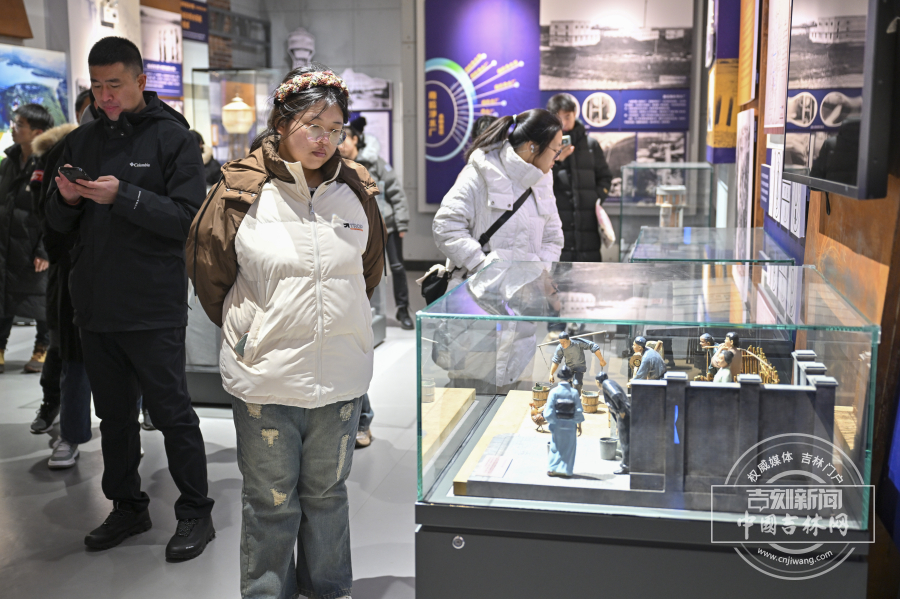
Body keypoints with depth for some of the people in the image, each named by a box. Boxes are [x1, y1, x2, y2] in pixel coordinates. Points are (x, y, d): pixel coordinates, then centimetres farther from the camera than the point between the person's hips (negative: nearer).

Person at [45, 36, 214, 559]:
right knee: (114, 414, 15)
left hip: (153, 309, -6)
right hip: (95, 305, 6)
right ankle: (127, 508, 29)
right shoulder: (83, 141, 13)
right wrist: (66, 199, -8)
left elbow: (188, 219, -13)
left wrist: (123, 196, -23)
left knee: (172, 413, 2)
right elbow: (60, 224, 15)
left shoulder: (173, 137, -4)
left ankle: (196, 513, 16)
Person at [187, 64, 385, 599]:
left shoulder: (356, 190, 3)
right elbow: (208, 271, 5)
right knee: (271, 501, 9)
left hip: (341, 374, 3)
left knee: (327, 493, 17)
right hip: (265, 375, -3)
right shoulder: (242, 191, -7)